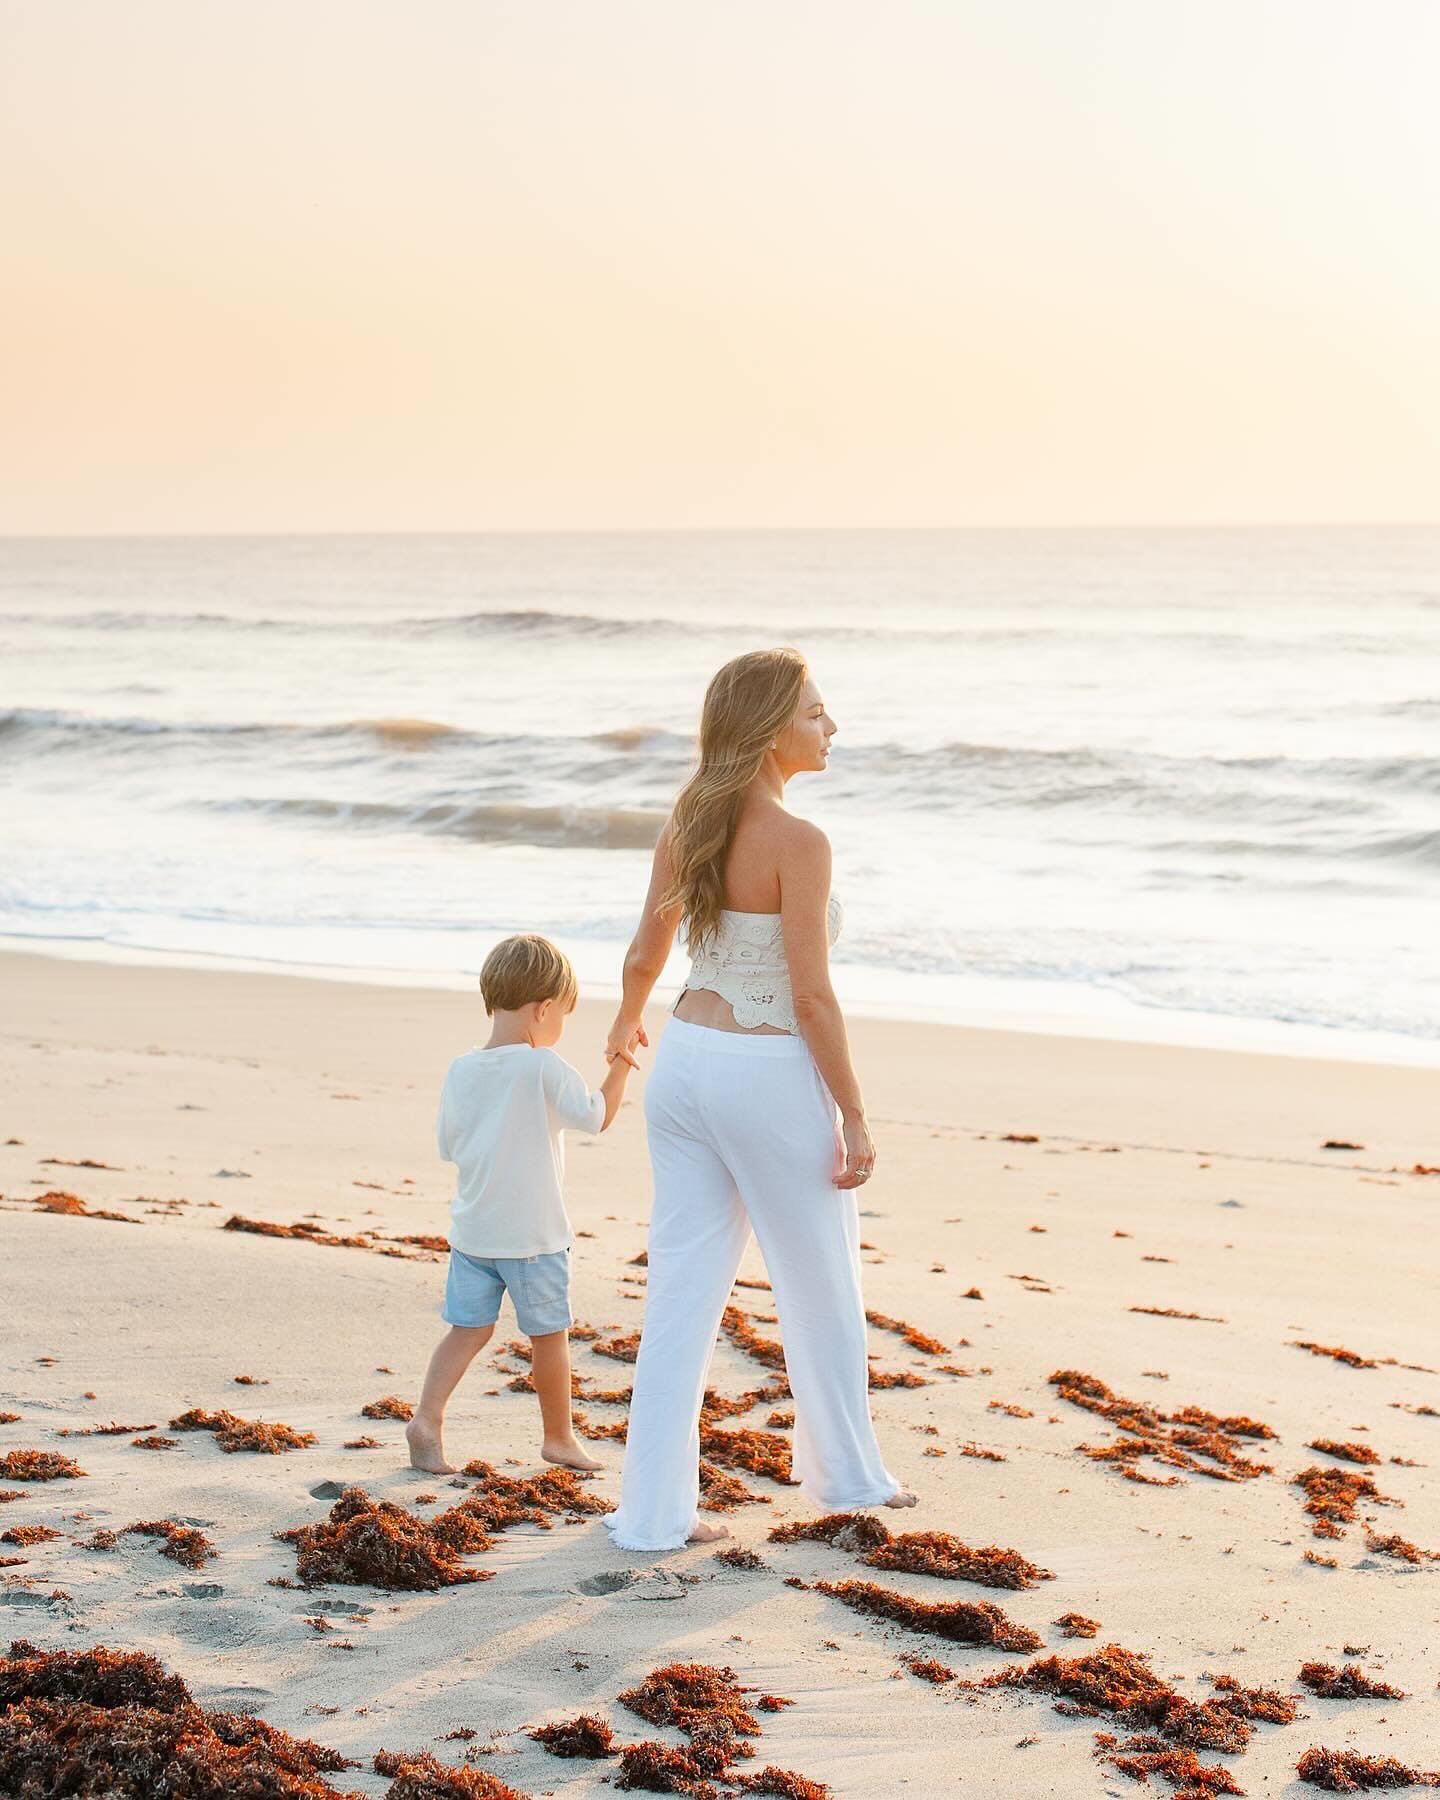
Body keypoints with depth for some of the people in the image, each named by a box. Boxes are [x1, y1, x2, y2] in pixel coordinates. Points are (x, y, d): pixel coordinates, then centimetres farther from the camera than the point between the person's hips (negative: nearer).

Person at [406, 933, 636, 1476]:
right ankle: (559, 1436, 22)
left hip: (472, 1231, 4)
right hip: (533, 1236, -4)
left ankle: (427, 1416, -5)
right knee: (549, 1335, 10)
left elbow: (448, 1145, 9)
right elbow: (596, 1116, -8)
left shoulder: (461, 1070, 0)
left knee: (468, 1329, 10)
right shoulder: (545, 1068, -15)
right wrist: (620, 1067, 4)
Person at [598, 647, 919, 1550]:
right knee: (822, 1285, 14)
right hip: (770, 1072, -6)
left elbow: (647, 952, 14)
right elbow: (812, 997, -18)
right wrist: (856, 1118, -12)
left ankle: (654, 1508, 11)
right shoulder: (798, 843, -19)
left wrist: (629, 1019, 35)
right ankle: (846, 1473, 32)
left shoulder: (686, 826, 3)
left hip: (686, 1060, 6)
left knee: (684, 1283, 9)